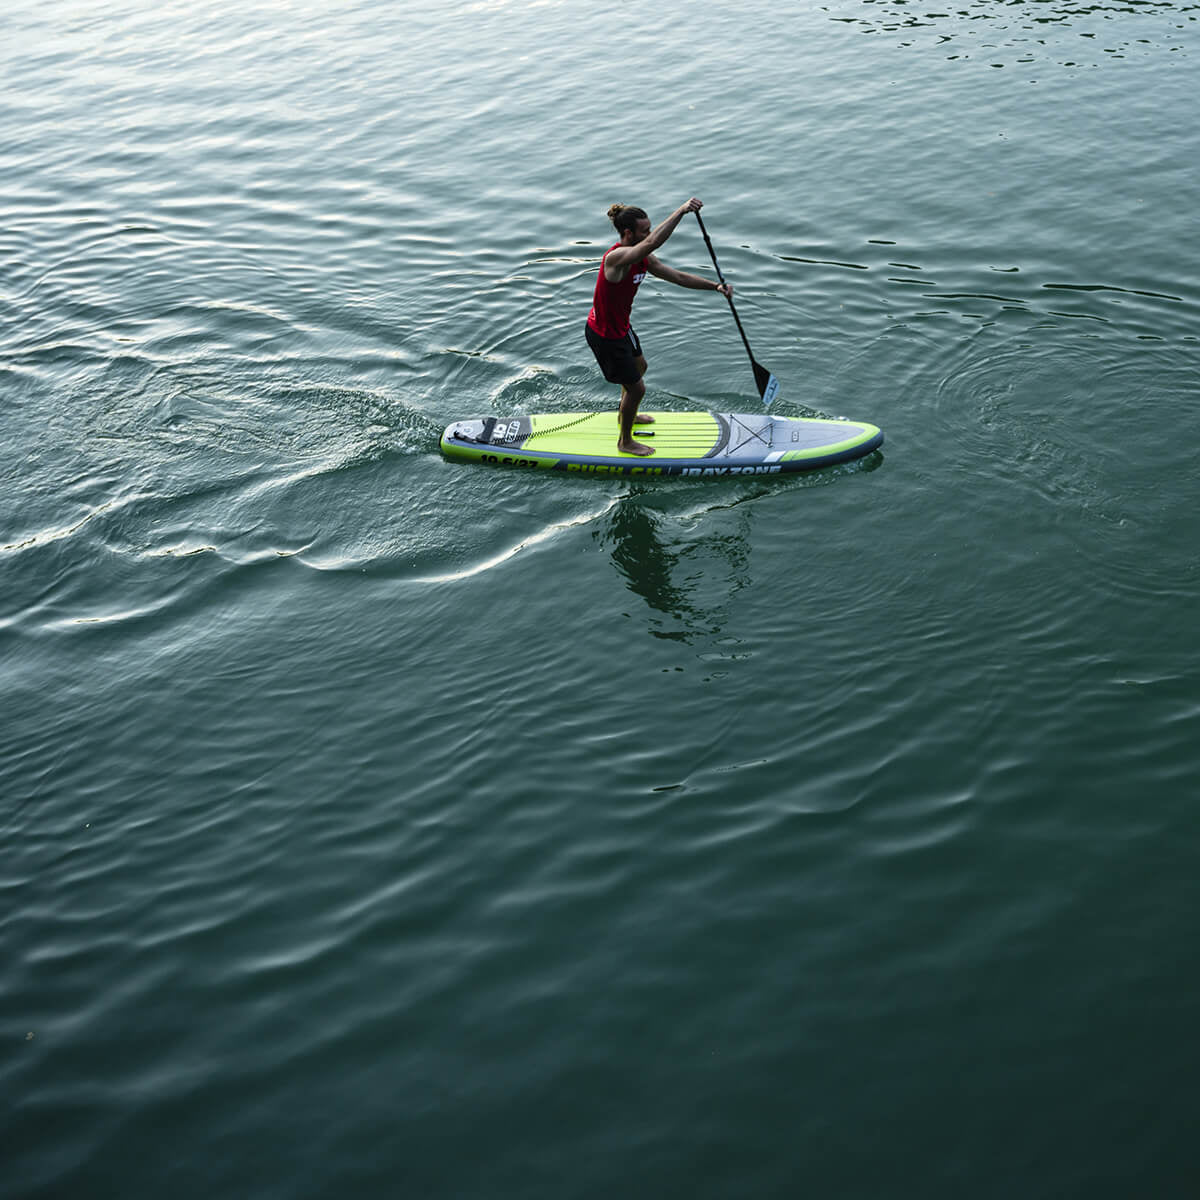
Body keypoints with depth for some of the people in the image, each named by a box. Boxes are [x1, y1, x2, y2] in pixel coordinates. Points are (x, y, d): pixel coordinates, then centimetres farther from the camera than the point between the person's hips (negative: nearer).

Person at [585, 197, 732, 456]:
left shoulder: (643, 259, -4)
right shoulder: (616, 257, -33)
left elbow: (679, 277, 1)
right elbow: (653, 242, -51)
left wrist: (715, 286, -8)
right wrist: (681, 211, -54)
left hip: (620, 326, 10)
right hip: (604, 335, -10)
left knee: (639, 367, 32)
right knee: (636, 388, 3)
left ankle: (625, 415, 58)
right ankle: (625, 441, 27)